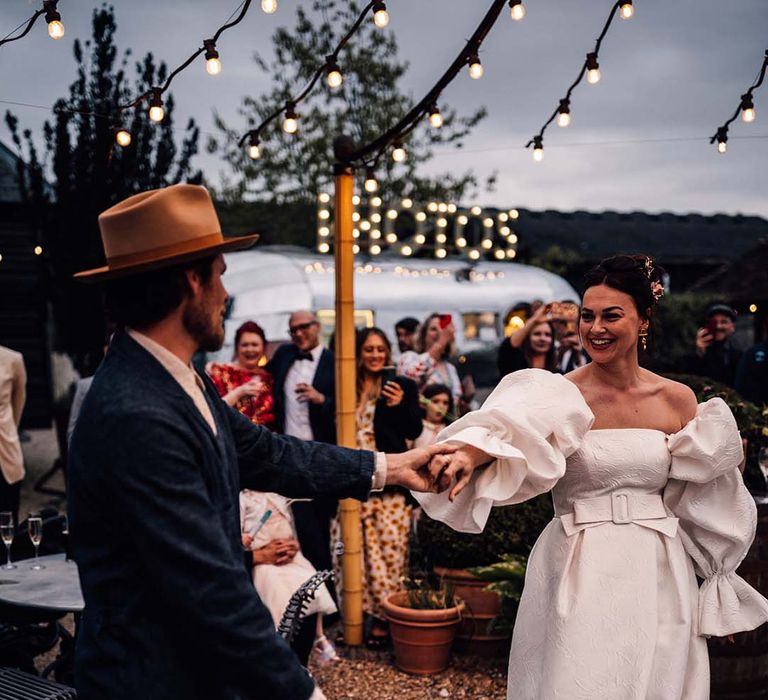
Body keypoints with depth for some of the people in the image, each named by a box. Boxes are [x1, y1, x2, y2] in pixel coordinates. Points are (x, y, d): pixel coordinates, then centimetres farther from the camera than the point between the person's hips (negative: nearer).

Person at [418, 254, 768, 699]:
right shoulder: (561, 395, -7)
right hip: (579, 575, -3)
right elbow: (506, 433, -30)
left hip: (659, 576, 3)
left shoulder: (678, 400, 2)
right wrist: (466, 455, -47)